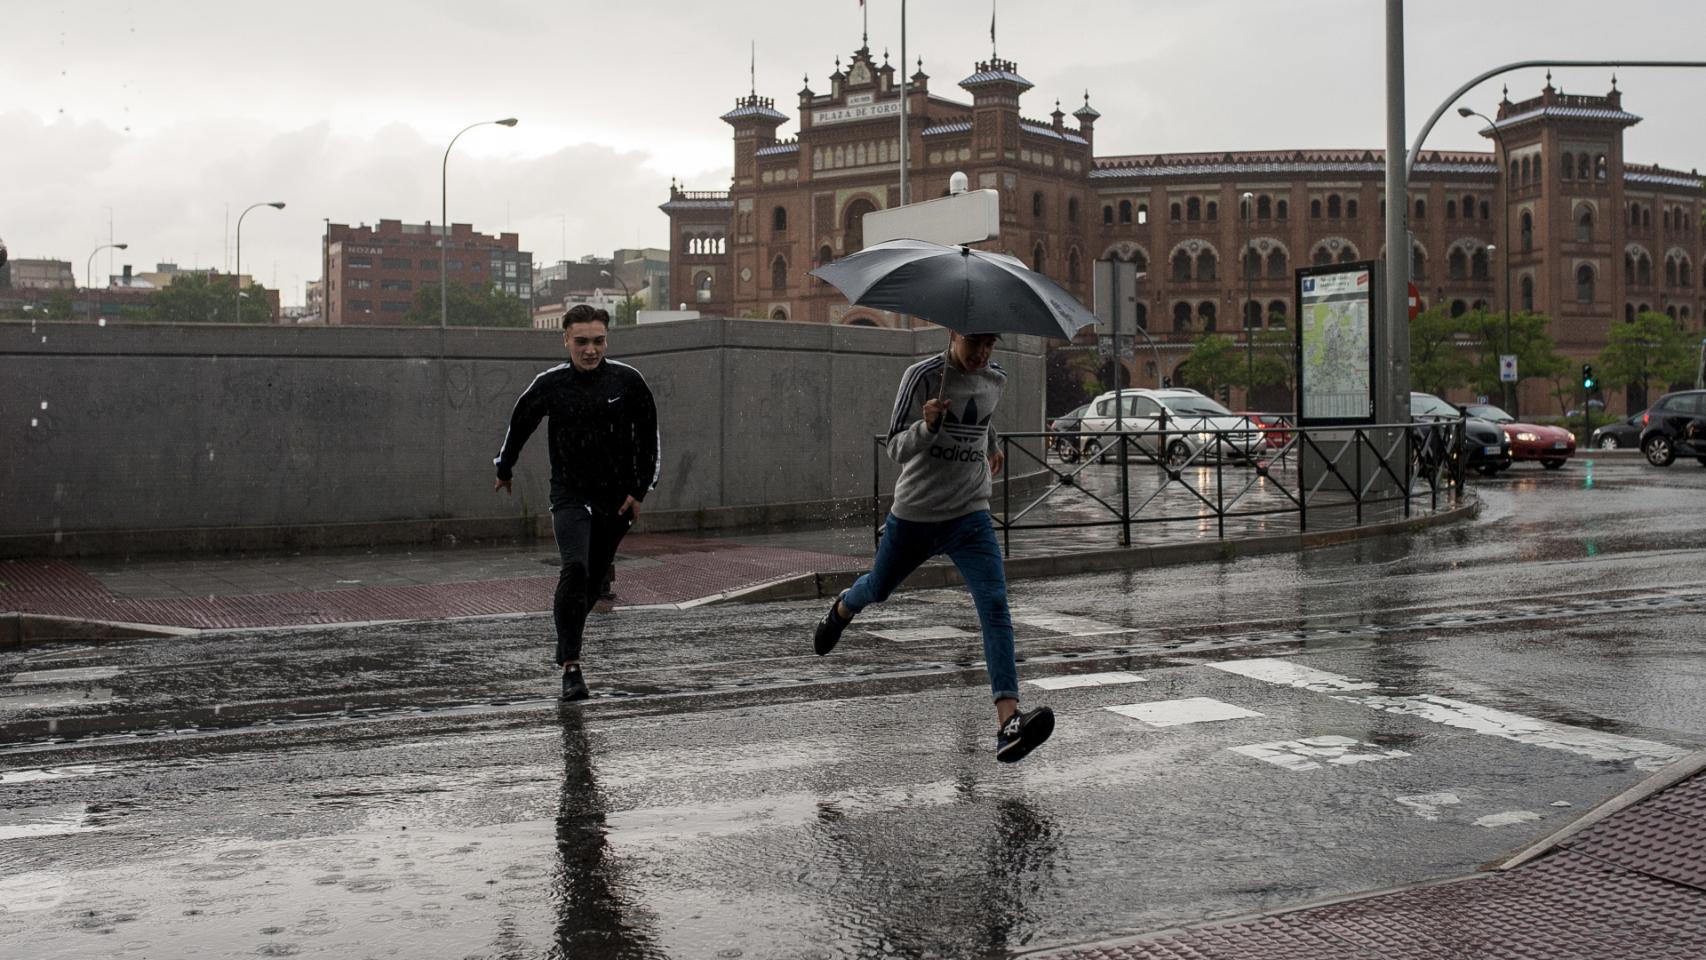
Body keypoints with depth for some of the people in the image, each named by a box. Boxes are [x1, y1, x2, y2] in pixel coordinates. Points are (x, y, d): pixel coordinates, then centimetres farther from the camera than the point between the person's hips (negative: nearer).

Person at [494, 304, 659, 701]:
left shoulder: (628, 381, -4)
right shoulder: (550, 385, -6)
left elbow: (648, 437, 5)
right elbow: (519, 425, 13)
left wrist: (639, 490, -1)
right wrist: (504, 469, 25)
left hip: (616, 500, 2)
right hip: (570, 495, -2)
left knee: (594, 579, 11)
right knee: (575, 569, -22)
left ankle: (566, 646, 33)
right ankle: (571, 666, -20)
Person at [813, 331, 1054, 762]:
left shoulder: (995, 380, 2)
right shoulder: (922, 376, -14)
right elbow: (896, 448, -17)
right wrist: (927, 426, -35)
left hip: (971, 517, 2)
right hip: (914, 515, -2)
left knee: (995, 605, -17)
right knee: (878, 589, 21)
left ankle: (1009, 722, -26)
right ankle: (842, 609, 60)